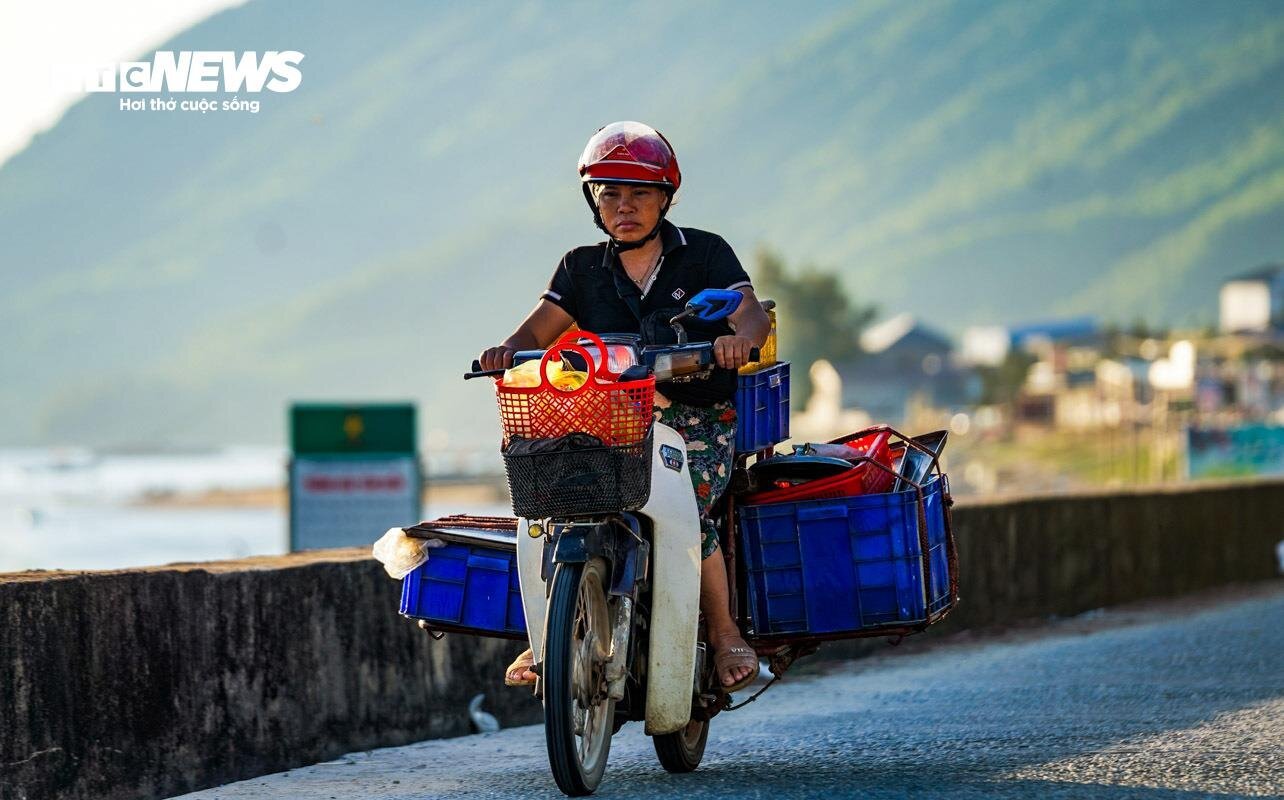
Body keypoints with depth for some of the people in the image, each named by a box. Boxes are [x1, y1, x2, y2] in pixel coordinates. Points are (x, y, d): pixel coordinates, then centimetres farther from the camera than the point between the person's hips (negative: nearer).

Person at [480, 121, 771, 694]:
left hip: (700, 418, -3)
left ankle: (724, 633, -9)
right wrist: (509, 349, -22)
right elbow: (541, 327, 2)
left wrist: (740, 337, -34)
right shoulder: (584, 267, 13)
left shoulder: (703, 253, 4)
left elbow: (752, 313, -9)